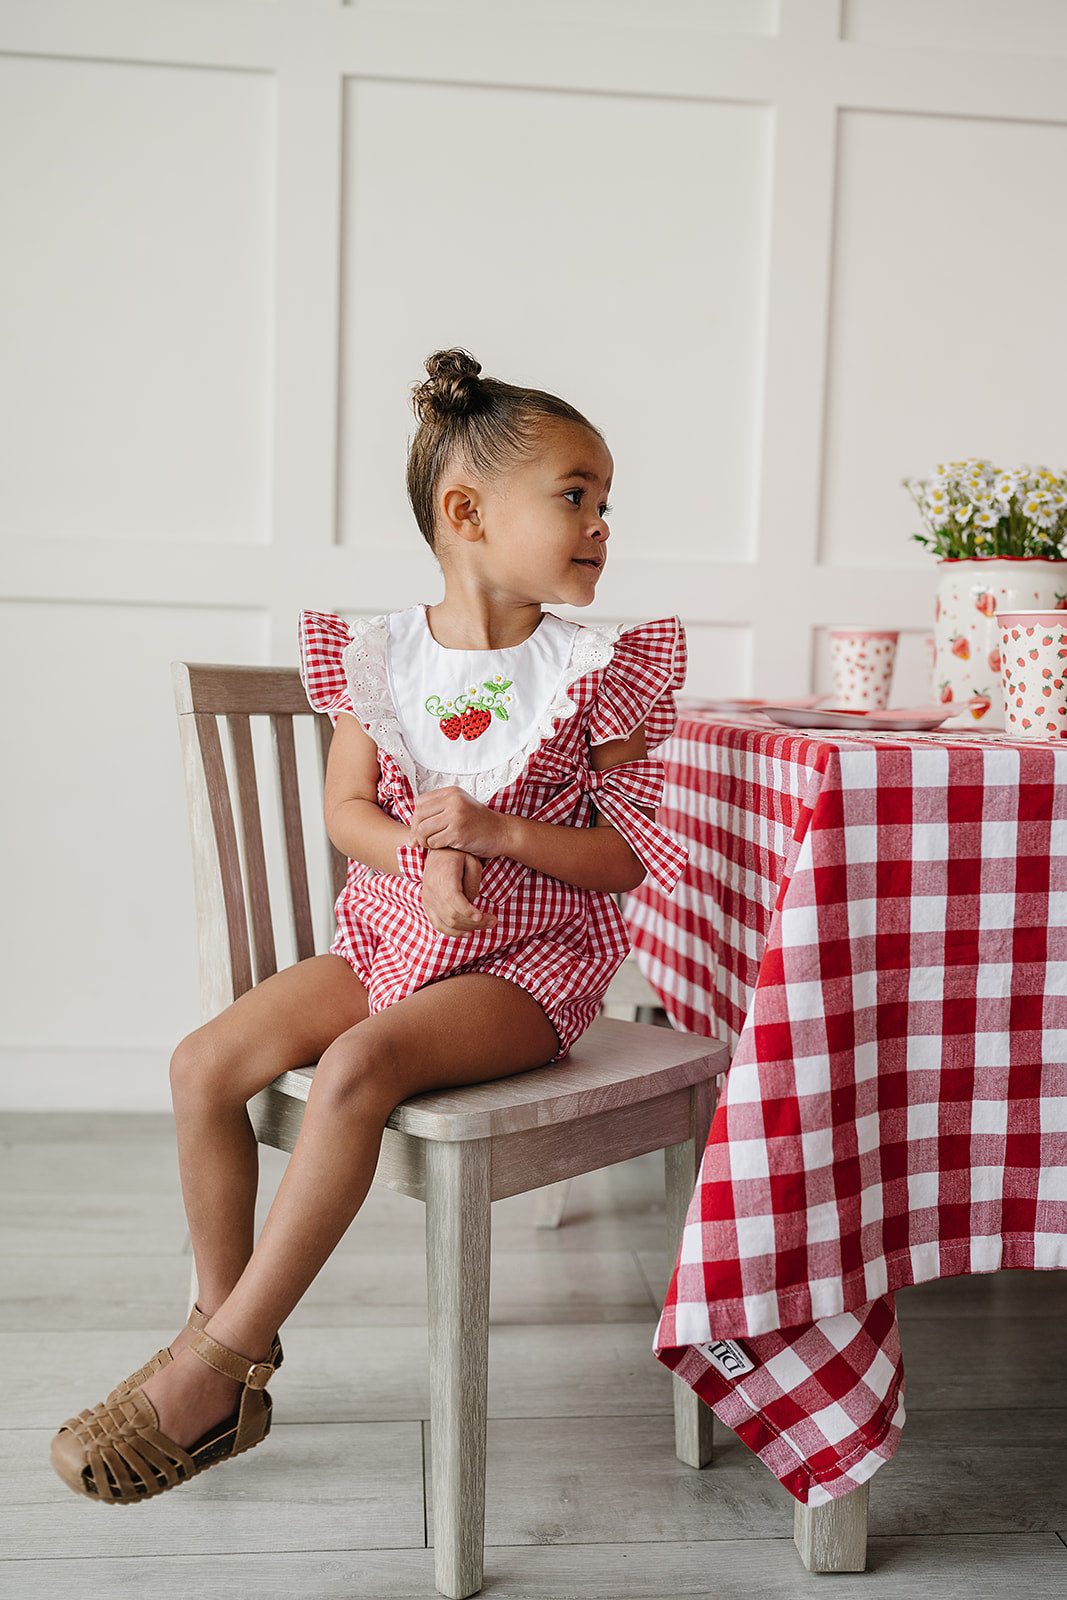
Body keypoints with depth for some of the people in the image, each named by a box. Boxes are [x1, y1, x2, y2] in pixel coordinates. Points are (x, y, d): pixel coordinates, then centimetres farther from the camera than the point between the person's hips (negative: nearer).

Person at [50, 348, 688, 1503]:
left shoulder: (590, 670, -5)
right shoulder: (382, 653, 2)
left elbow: (628, 856, -5)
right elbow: (346, 809, 4)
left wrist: (496, 829, -20)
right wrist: (426, 856, -16)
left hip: (528, 959, -4)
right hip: (390, 934, 4)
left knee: (357, 1066, -30)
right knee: (206, 1061, -13)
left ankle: (208, 1370, -18)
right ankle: (232, 1340, 2)